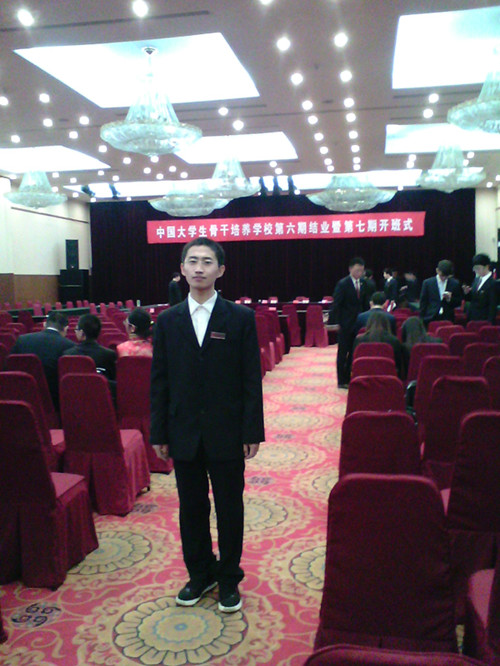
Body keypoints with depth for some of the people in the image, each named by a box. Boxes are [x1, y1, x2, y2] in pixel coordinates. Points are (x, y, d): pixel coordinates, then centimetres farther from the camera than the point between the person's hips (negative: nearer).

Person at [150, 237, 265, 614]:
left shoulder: (240, 318, -4)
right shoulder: (168, 321, 3)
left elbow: (251, 379, -4)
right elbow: (160, 380, 5)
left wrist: (252, 432, -7)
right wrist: (159, 432, 2)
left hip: (226, 433, -2)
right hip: (184, 433, 2)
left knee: (229, 508, 10)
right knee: (191, 508, 14)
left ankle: (229, 579, 29)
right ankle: (200, 574, 34)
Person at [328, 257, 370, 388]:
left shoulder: (362, 284, 7)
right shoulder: (342, 284, -11)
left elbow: (365, 303, 14)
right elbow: (336, 304, -16)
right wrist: (333, 322, -23)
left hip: (358, 323, 6)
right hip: (346, 324, -6)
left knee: (354, 352, 10)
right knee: (343, 352, 4)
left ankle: (349, 378, 22)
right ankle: (342, 381, 12)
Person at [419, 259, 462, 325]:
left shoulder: (455, 284, 7)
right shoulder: (427, 283, 3)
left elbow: (458, 302, 10)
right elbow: (423, 303, 4)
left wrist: (450, 299, -10)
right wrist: (422, 321, 0)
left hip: (448, 320, 1)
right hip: (431, 320, -1)